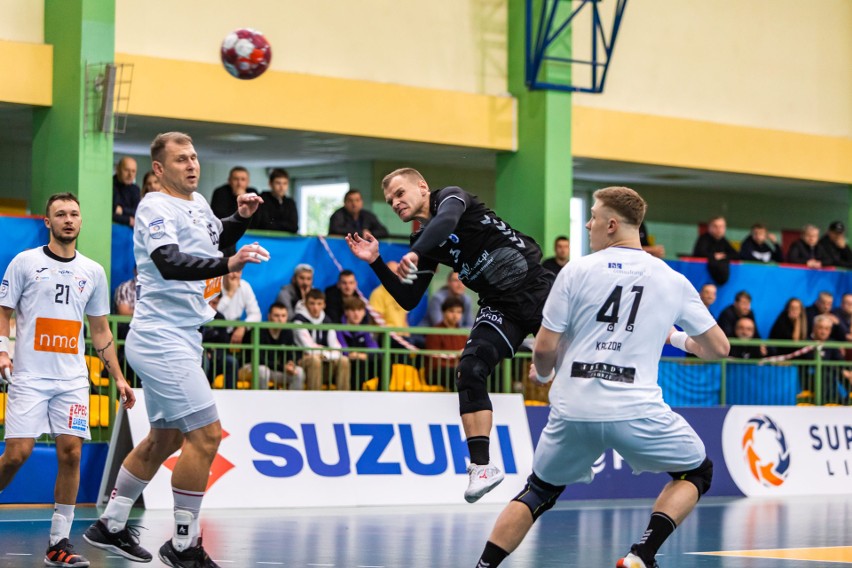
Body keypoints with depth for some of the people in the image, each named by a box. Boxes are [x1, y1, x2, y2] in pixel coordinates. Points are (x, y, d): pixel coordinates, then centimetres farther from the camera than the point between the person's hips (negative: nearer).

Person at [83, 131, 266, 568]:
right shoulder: (156, 208, -15)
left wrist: (240, 218, 11)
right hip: (162, 340, -10)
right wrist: (228, 264, -43)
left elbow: (217, 241, 31)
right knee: (206, 433, -14)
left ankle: (110, 527, 30)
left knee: (165, 439, 18)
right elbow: (170, 264, -31)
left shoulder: (198, 202, 12)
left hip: (178, 341, 10)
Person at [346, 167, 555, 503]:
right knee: (470, 369, -15)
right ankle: (481, 466, -16)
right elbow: (408, 300, 12)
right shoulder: (425, 241, 12)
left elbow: (446, 220, -31)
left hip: (537, 287, -5)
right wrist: (375, 262, 3)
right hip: (500, 307, 5)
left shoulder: (451, 197, -5)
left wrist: (414, 253, -45)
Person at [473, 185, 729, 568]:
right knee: (697, 472, 21)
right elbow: (719, 348, 11)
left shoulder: (576, 271, 2)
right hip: (637, 413, -1)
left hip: (573, 412, 1)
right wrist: (678, 339, 32)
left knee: (538, 493, 23)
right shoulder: (672, 281, 6)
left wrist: (542, 374, 25)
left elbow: (545, 349, 1)